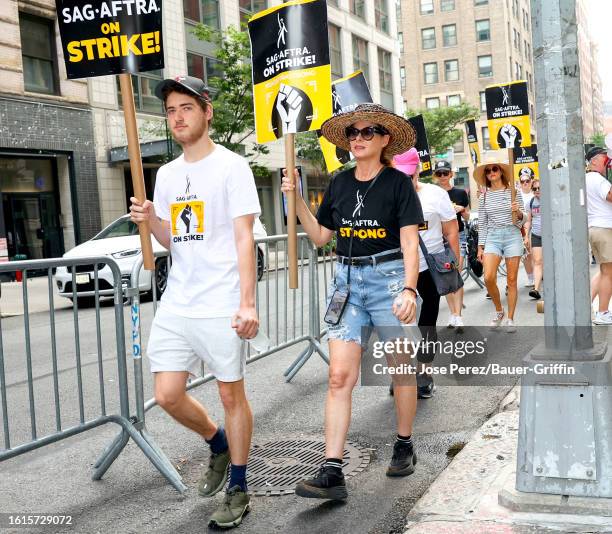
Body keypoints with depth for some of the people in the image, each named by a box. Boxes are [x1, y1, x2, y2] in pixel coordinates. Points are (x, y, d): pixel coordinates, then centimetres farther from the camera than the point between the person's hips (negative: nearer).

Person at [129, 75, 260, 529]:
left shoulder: (232, 166, -5)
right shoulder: (167, 174, 14)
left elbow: (244, 238, -10)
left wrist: (247, 303, -17)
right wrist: (150, 219, -3)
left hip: (221, 304, -6)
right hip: (176, 303, 6)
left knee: (232, 394, 3)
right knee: (168, 394, 6)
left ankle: (238, 490, 18)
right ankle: (219, 444, 34)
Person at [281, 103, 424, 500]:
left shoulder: (398, 182, -4)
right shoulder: (339, 184, 9)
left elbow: (410, 243, -9)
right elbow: (320, 237, 15)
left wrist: (409, 289, -21)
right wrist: (297, 200, 4)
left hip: (389, 277, -4)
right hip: (347, 279, 4)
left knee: (401, 370, 9)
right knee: (340, 376, -5)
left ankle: (405, 445, 32)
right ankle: (332, 472, -5)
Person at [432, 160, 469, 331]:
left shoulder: (460, 193, 3)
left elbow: (467, 218, 10)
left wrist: (462, 210, -10)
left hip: (458, 236, -2)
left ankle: (458, 316, -12)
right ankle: (453, 314, 15)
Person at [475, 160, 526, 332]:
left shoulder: (514, 192, 3)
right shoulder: (484, 197, 8)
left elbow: (522, 220, 6)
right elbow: (482, 223, 11)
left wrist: (519, 212, -16)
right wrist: (480, 247, 7)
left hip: (513, 235, -1)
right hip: (492, 237, 1)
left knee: (511, 280, 1)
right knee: (488, 278, -15)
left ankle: (510, 319, 11)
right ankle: (498, 311, 9)